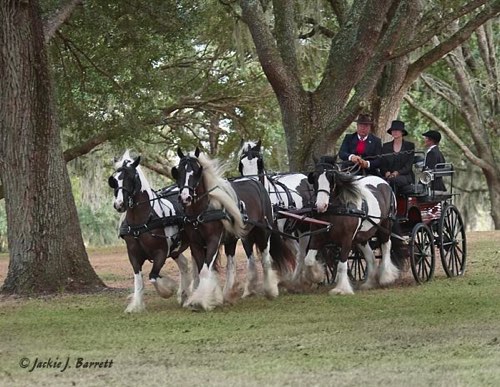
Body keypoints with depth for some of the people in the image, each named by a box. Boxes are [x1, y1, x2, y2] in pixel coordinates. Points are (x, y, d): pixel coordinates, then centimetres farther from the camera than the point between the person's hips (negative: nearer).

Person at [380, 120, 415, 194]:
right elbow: (382, 165, 13)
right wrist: (387, 173, -11)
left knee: (393, 180, -39)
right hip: (389, 176, 2)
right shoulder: (386, 146, 20)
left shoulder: (410, 146, 12)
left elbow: (408, 166, 2)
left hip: (405, 176, -2)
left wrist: (397, 173, -16)